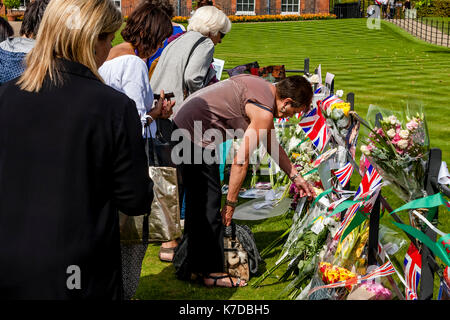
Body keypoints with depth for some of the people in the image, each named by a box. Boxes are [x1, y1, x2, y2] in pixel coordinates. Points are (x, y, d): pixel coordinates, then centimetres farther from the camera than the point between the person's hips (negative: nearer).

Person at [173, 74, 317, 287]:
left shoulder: (263, 87, 13)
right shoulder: (264, 113, -17)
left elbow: (272, 144, 23)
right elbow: (240, 162, -16)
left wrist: (296, 177, 26)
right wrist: (231, 203, -7)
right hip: (197, 137, -11)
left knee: (197, 202, 17)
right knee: (210, 204, -2)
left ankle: (195, 264, 29)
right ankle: (211, 272, 6)